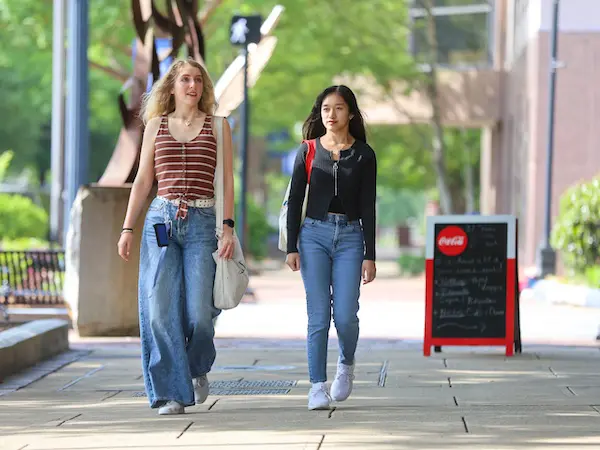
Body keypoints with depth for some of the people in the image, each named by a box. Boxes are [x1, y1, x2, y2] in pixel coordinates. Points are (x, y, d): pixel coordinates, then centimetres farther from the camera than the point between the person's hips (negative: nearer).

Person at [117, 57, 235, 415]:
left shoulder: (218, 126, 9)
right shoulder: (156, 126, 13)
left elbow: (226, 181, 6)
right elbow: (143, 181, 13)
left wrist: (228, 228, -5)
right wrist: (127, 229, 6)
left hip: (202, 224, -1)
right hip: (161, 220, 1)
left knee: (199, 312, -9)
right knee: (160, 309, -8)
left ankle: (198, 369, 23)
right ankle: (171, 393, -1)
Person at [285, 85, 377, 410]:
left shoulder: (363, 155, 4)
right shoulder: (308, 151, 6)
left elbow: (368, 208, 3)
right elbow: (295, 200, 6)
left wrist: (369, 256, -2)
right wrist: (291, 247, -1)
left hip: (349, 237, 0)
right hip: (314, 234, 0)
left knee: (345, 315, -7)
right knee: (318, 316, -6)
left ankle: (346, 365, 23)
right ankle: (317, 386, -1)